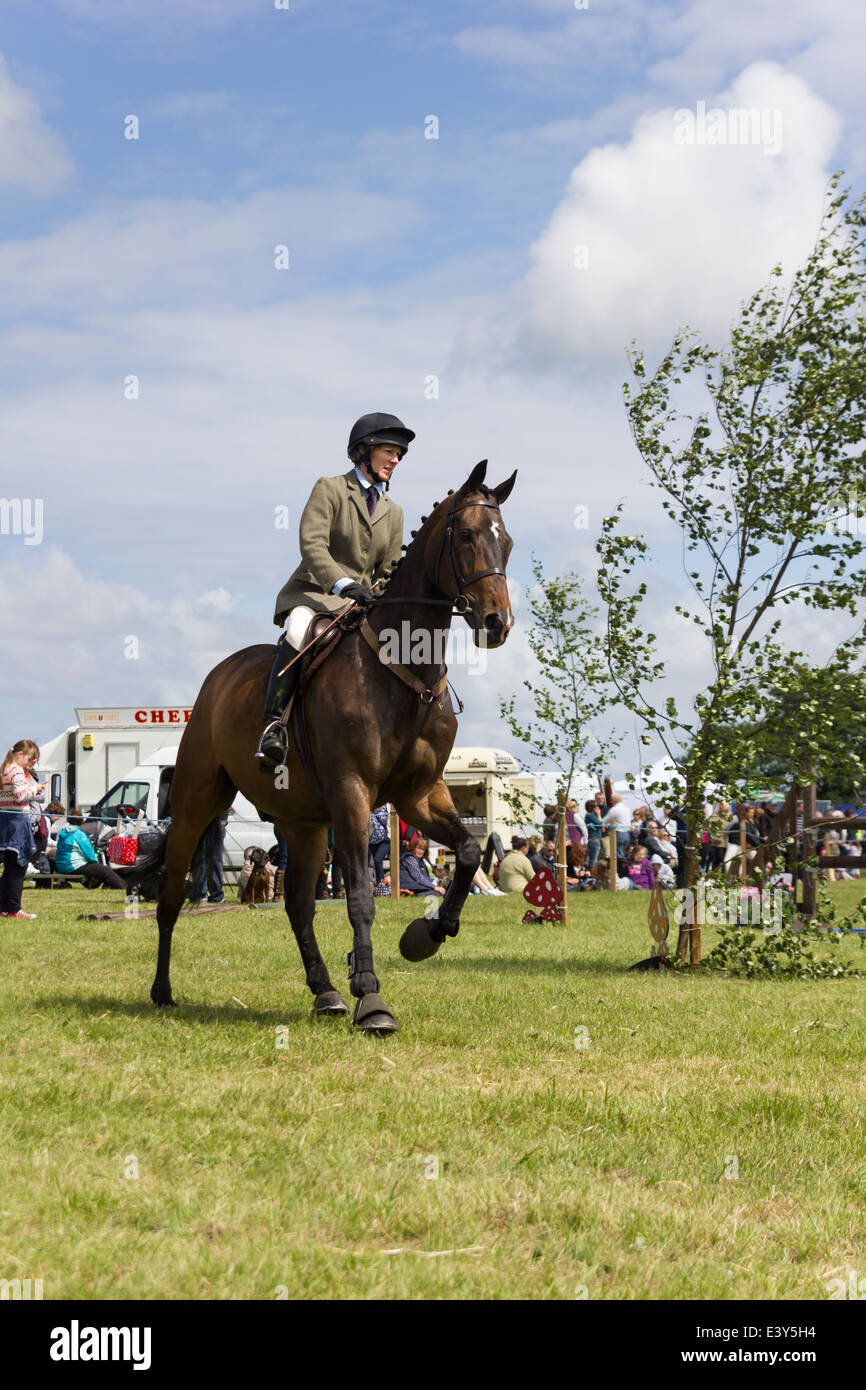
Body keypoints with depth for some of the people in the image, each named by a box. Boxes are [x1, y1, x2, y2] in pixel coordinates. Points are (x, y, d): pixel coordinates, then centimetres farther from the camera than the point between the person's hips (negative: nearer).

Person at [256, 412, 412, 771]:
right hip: (312, 593, -5)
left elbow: (389, 573, 16)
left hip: (362, 602, 6)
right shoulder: (329, 489, 0)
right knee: (299, 632, -37)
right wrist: (343, 585, -29)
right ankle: (273, 722, -41)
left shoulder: (393, 513, 18)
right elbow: (312, 544, -15)